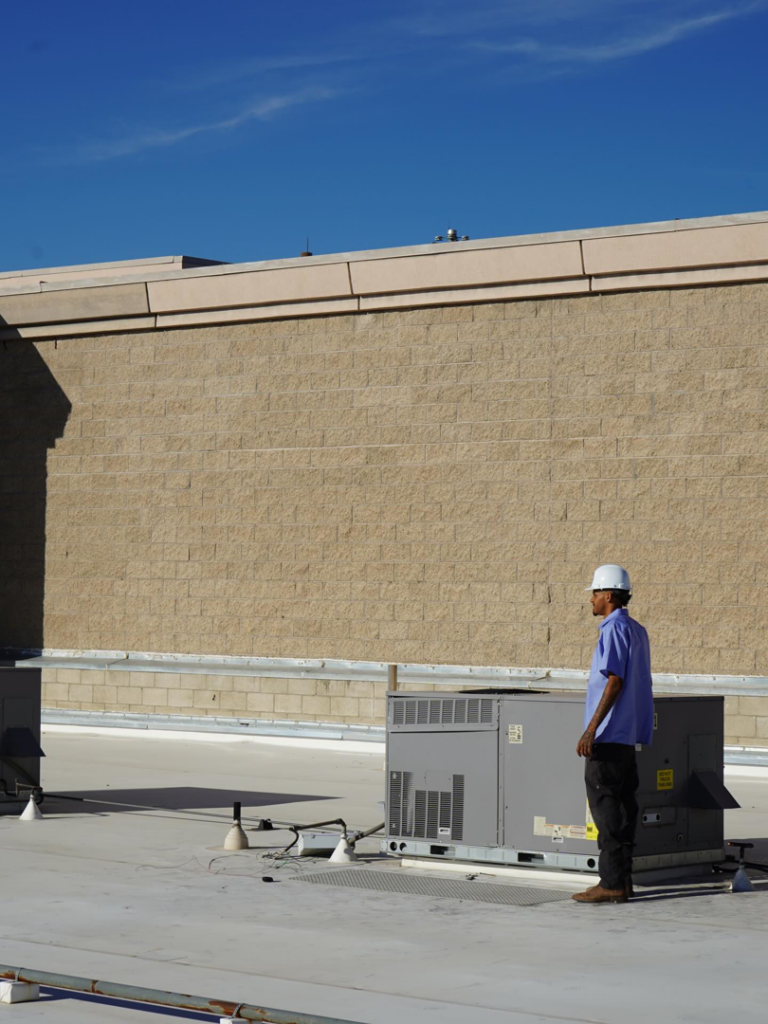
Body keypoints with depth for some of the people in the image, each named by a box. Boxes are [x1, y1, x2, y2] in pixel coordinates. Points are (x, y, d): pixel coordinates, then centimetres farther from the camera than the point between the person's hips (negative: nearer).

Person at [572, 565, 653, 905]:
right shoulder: (638, 631, 16)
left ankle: (612, 883, -8)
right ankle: (623, 879, 12)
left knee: (605, 808, -7)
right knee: (622, 806, 10)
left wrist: (591, 729, -21)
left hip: (609, 735, -10)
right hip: (629, 734, 10)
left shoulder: (614, 630, -13)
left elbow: (614, 682, -19)